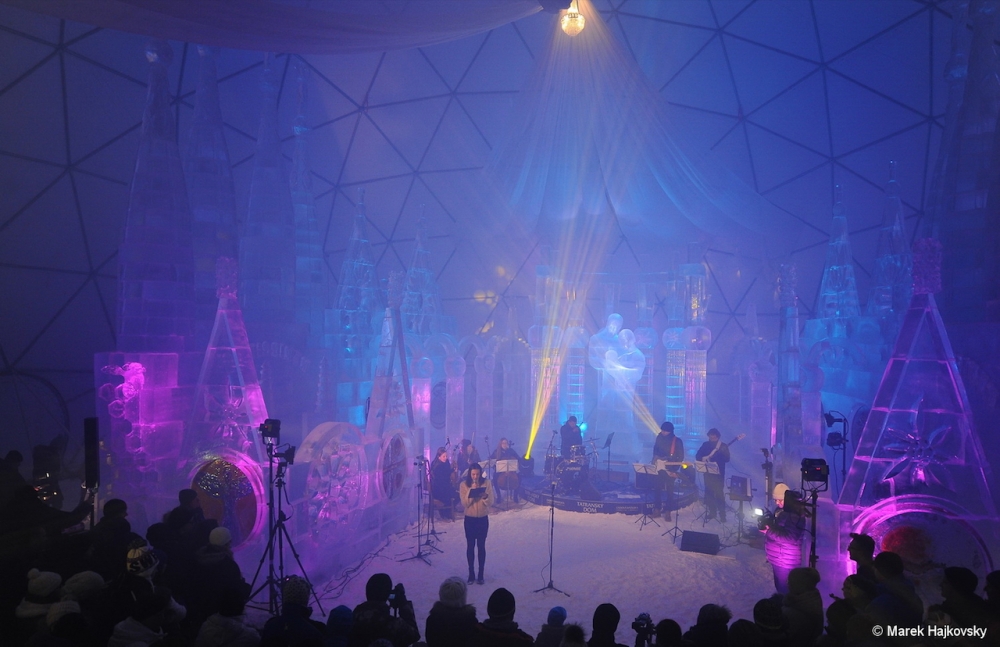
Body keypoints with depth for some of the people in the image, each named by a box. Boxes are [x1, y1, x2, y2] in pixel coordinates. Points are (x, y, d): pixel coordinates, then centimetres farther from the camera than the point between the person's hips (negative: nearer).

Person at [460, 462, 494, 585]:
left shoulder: (487, 483, -7)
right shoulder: (464, 485, -8)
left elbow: (491, 502, -8)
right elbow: (465, 503, -15)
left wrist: (484, 496, -28)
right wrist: (471, 490, -25)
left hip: (483, 519, 0)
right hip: (469, 519, 0)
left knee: (481, 546, 4)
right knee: (470, 546, 6)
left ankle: (480, 575, 15)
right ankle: (471, 574, 18)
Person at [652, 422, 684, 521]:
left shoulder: (677, 441, -9)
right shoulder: (660, 437, 1)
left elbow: (680, 457, -6)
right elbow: (655, 449, 14)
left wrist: (674, 468, -14)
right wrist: (656, 457, -3)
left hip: (670, 469, -3)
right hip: (659, 467, 3)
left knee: (669, 490, 3)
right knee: (657, 488, 5)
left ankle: (667, 511, 11)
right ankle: (656, 509, 16)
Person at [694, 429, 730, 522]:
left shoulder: (723, 446, -4)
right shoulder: (705, 444, 4)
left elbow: (727, 459, -14)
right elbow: (697, 456, 4)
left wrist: (721, 451, -30)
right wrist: (703, 458, -17)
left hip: (719, 473, -3)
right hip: (708, 472, 4)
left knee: (719, 493, -7)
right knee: (709, 492, 8)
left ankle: (722, 514, 0)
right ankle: (712, 512, 21)